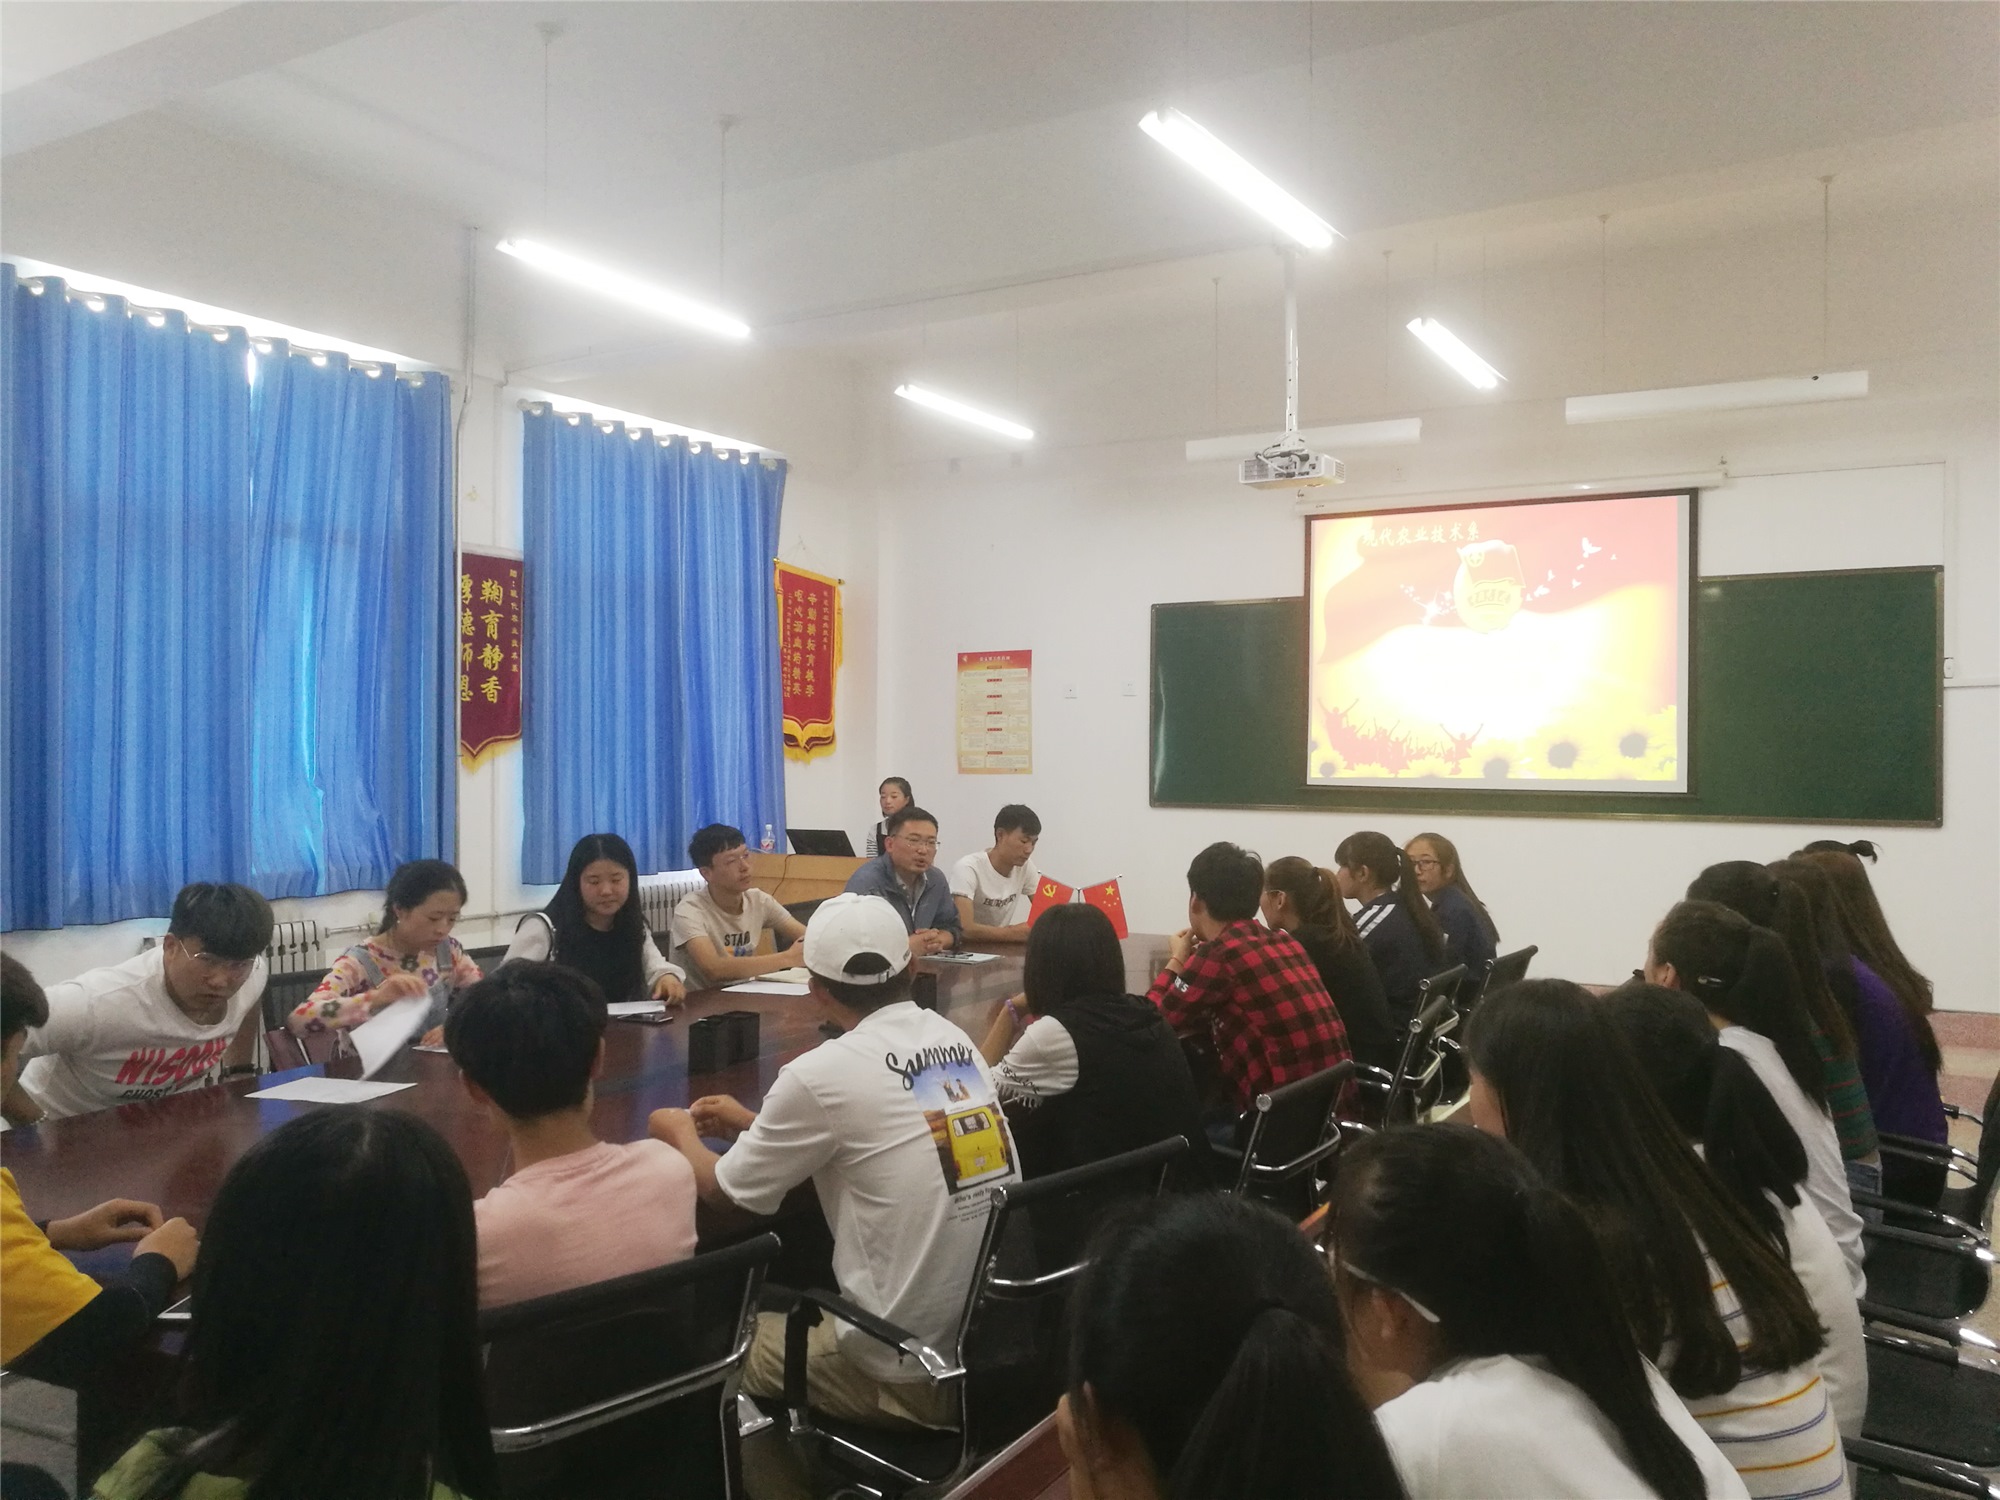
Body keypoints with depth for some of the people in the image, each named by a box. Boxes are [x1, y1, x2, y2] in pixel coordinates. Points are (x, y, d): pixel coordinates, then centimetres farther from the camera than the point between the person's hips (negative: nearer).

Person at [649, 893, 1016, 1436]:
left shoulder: (821, 1072, -17)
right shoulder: (957, 1040, 3)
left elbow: (724, 1189, 0)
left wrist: (681, 1132, 19)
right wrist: (756, 1124, 26)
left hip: (916, 1373, -6)